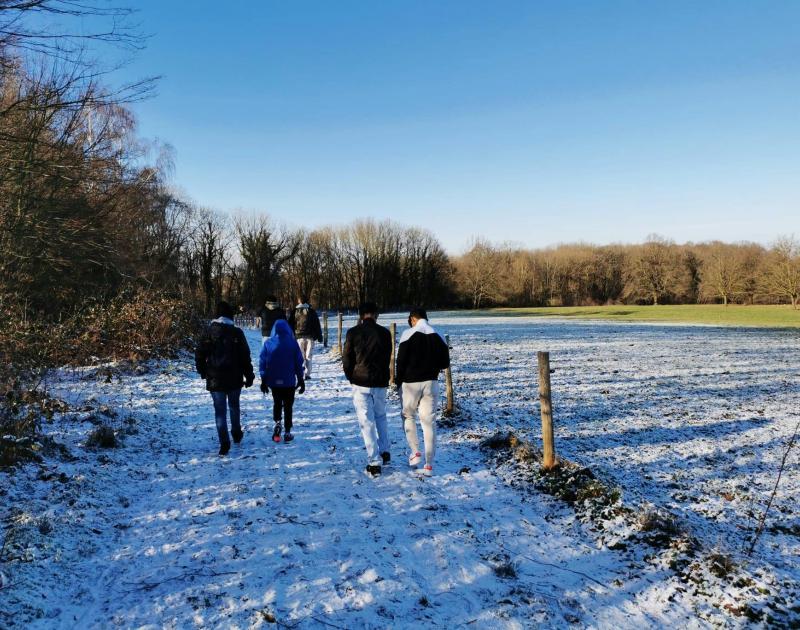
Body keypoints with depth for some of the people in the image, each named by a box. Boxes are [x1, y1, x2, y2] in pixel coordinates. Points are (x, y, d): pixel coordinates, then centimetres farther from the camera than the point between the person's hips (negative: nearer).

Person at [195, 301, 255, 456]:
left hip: (215, 379, -1)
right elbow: (245, 357, -3)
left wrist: (203, 372, 13)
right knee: (234, 406, 23)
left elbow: (199, 354, -2)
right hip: (234, 379, 1)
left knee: (220, 410, 3)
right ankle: (237, 433, 33)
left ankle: (224, 443, -5)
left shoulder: (209, 332, -5)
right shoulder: (237, 333, -5)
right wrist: (249, 376, 5)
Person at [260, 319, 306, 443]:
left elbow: (262, 363, -1)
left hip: (273, 381, 1)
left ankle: (277, 422, -3)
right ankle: (287, 432, 8)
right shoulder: (292, 343, -6)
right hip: (289, 382, -1)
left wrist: (263, 380, 8)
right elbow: (299, 363, -2)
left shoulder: (268, 343, -3)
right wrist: (301, 380, 7)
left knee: (277, 403, 20)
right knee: (288, 406, 8)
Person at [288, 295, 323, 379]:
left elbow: (290, 325, 7)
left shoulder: (295, 311, 4)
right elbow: (317, 325, 6)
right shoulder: (312, 311, 4)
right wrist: (319, 336, 11)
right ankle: (307, 374, 0)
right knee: (308, 356, 5)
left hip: (299, 337, 0)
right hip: (310, 337, 0)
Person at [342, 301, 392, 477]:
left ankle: (374, 462, 2)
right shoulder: (384, 333, -2)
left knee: (367, 421, 3)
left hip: (360, 383, -2)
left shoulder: (353, 332, -6)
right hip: (380, 383, 2)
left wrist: (352, 378, 14)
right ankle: (385, 452, 23)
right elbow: (388, 358, 5)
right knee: (381, 417, 23)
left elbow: (346, 359, -1)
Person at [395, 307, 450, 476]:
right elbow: (445, 363, 6)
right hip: (431, 383, 3)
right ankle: (429, 464, 5)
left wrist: (398, 379, 2)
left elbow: (401, 360, -12)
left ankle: (415, 452, 8)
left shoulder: (408, 334, -10)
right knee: (429, 421, 5)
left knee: (408, 416, 18)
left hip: (410, 383, -3)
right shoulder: (438, 337, 3)